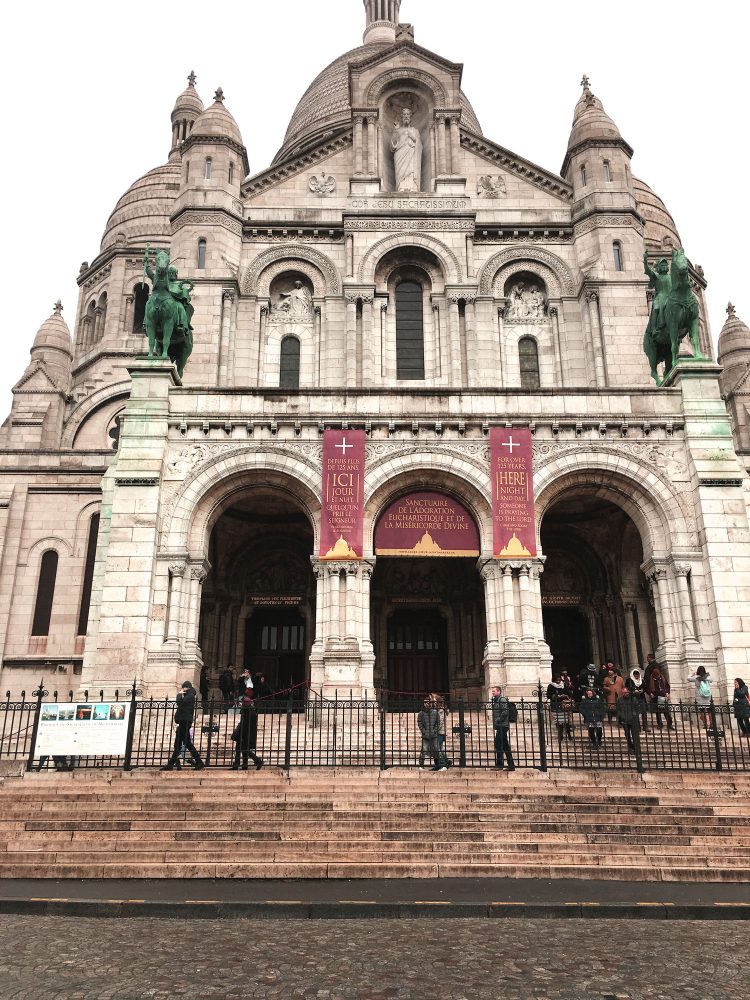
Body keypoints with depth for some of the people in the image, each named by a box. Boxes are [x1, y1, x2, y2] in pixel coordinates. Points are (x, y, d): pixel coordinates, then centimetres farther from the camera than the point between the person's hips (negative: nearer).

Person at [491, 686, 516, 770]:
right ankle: (511, 765, 12)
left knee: (498, 744, -11)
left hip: (502, 725, -10)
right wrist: (494, 723, 13)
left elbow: (505, 712, -19)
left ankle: (499, 764, -9)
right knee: (505, 746, 9)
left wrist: (498, 720, -16)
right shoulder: (495, 701, 21)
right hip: (499, 726, 10)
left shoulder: (502, 700, -8)